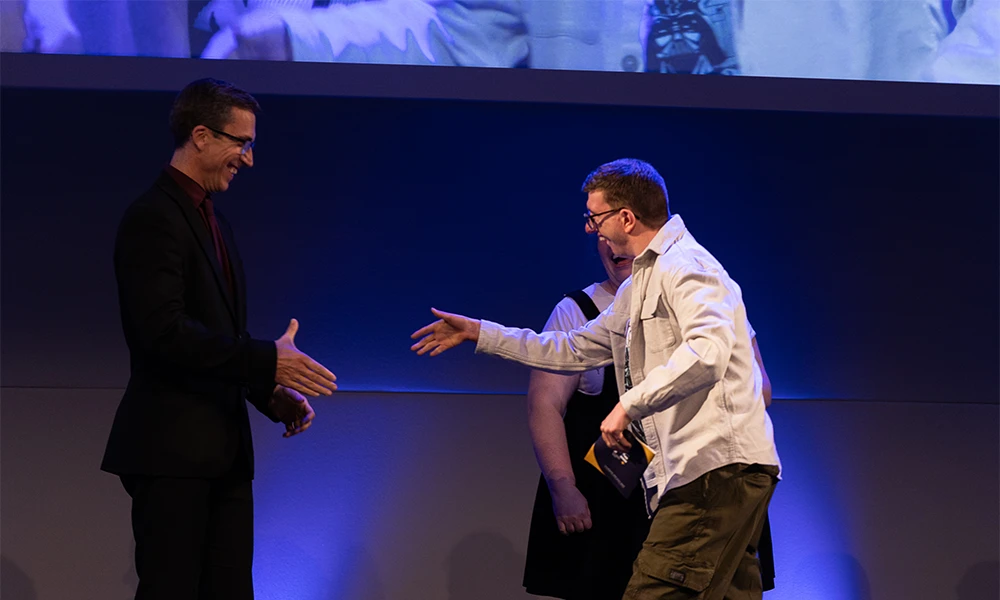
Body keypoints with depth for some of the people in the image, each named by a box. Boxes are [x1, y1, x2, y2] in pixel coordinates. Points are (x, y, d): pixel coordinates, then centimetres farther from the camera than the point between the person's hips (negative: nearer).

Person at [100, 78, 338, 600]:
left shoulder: (211, 220, 19)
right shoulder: (154, 218, -11)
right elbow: (163, 331, -22)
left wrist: (272, 394, 7)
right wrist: (268, 361, -20)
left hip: (221, 452, 9)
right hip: (171, 449, -9)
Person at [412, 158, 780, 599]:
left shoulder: (682, 265, -9)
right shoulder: (638, 288, 25)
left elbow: (708, 351, -26)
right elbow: (575, 350, 33)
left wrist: (630, 404, -24)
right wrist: (477, 332, 33)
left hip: (718, 467, -10)